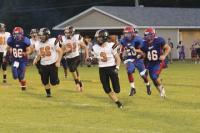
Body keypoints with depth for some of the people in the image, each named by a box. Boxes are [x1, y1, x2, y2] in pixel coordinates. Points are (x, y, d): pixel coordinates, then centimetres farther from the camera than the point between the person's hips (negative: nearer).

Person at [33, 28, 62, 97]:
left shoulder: (53, 41, -9)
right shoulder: (39, 44, 6)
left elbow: (60, 51, -5)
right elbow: (39, 55, 13)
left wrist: (58, 61, -13)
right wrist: (36, 60, -8)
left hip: (52, 64, -4)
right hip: (43, 65, 4)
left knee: (53, 82, -7)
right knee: (44, 81, 5)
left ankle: (56, 79, 29)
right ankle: (48, 93, 27)